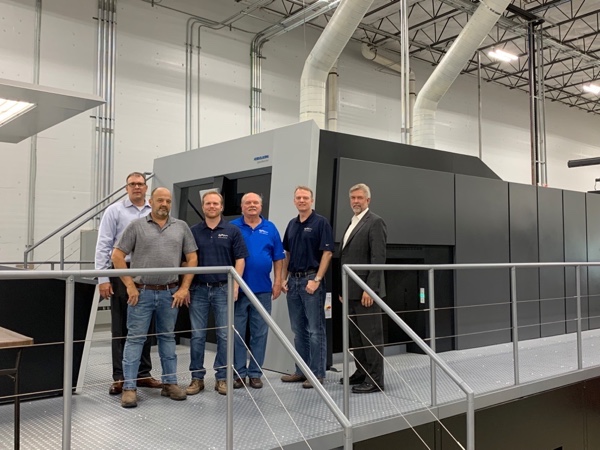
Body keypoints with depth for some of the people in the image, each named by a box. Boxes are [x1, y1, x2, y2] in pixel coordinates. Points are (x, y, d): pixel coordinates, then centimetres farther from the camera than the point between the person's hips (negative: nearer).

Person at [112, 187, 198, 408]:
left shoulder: (181, 227, 6)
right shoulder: (136, 226, -1)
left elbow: (192, 259, 7)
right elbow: (117, 256, -2)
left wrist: (184, 288, -1)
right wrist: (130, 286, -7)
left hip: (170, 293, 3)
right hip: (141, 292, -2)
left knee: (167, 337, 13)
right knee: (135, 338, 2)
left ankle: (170, 382, 22)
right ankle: (129, 387, 8)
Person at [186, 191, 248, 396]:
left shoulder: (232, 231, 2)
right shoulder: (194, 231, 6)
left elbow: (240, 259, 0)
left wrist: (235, 285, -8)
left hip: (223, 289, -1)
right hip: (199, 289, 1)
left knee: (224, 335, 3)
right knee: (197, 335, 5)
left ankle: (222, 377, 14)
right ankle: (197, 377, 16)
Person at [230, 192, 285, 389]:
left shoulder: (270, 229, 6)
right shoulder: (232, 227, 1)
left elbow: (278, 258, 7)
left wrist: (277, 282, 1)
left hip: (262, 289, 2)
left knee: (260, 334, 8)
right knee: (237, 333, 4)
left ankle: (255, 373, 18)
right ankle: (239, 372, 15)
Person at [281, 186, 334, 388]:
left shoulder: (321, 222, -6)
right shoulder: (292, 224, 14)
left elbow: (327, 253, -12)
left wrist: (317, 279, -18)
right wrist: (284, 278, 9)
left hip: (311, 279, -7)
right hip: (293, 280, 7)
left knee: (315, 329, -2)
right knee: (298, 329, 11)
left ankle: (317, 373, 5)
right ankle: (302, 370, 20)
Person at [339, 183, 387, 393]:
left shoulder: (375, 222, -9)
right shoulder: (352, 224, 19)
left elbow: (378, 258, -16)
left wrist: (370, 289, -21)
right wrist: (344, 288, 17)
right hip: (352, 290, 9)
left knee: (371, 335, -3)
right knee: (356, 335, 14)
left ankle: (375, 380, 3)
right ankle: (362, 372, 25)